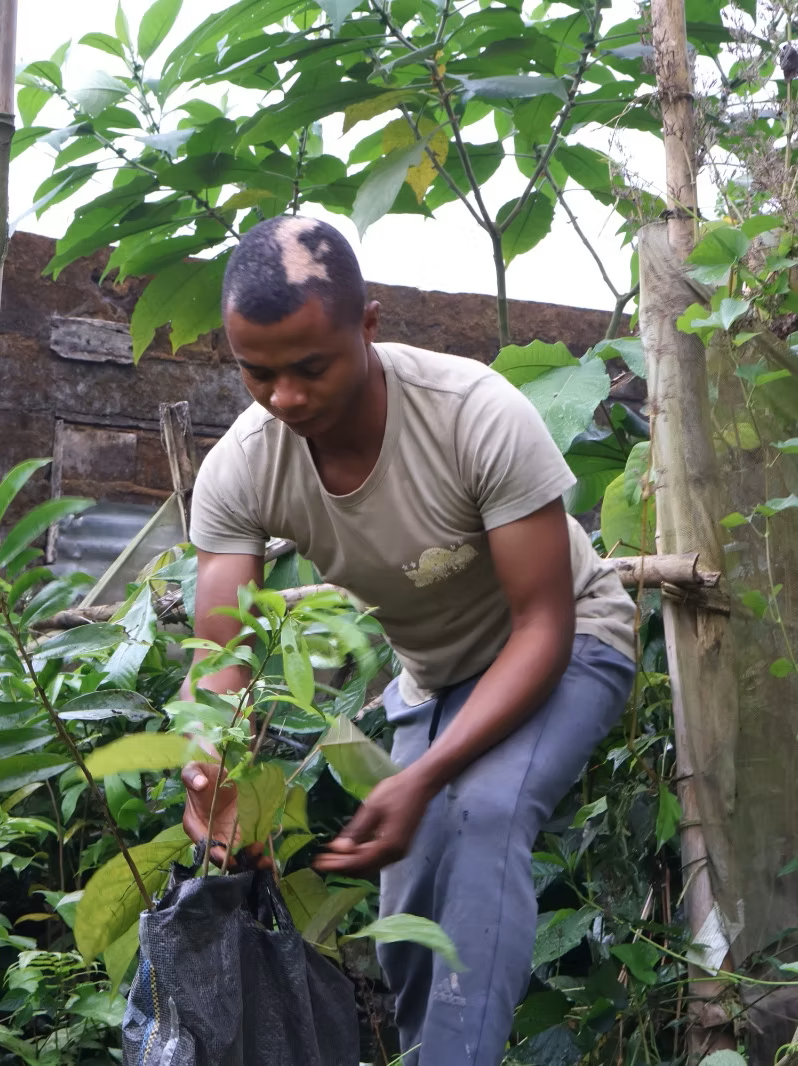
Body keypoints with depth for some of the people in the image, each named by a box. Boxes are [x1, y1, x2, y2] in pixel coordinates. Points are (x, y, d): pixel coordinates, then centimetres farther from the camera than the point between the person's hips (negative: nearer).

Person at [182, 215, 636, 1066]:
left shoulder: (482, 416, -34)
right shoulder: (238, 470, -22)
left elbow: (542, 627, -30)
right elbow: (220, 656, -22)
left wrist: (424, 779, -41)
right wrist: (211, 769, -46)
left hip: (564, 645, -4)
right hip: (432, 671, 5)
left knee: (481, 814, -31)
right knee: (408, 915, 1)